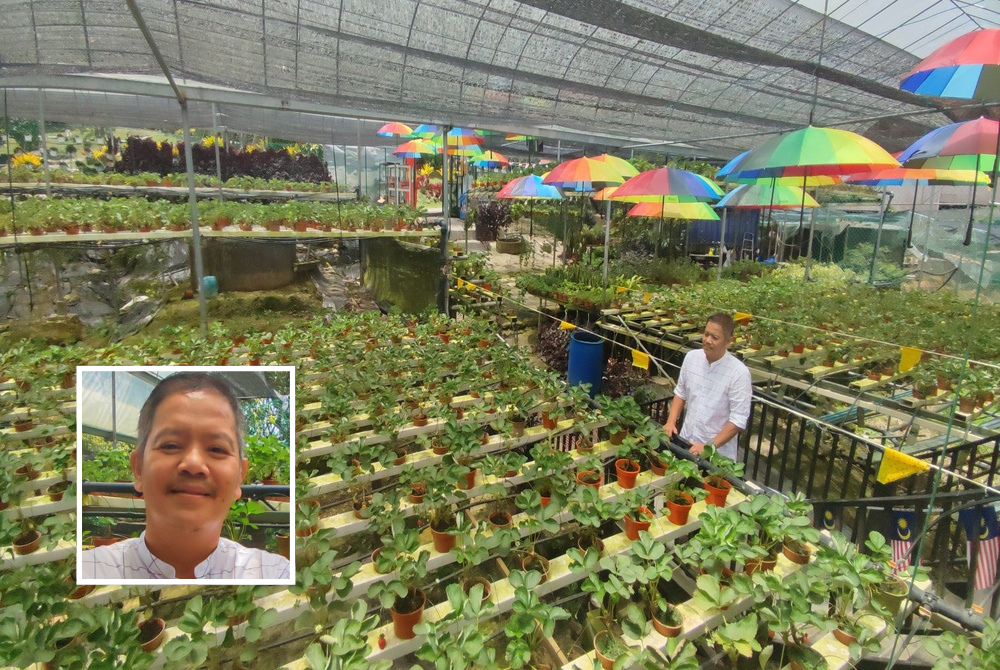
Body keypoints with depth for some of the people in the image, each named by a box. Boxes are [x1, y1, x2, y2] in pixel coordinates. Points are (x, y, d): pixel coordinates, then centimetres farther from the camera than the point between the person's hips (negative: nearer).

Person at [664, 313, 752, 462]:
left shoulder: (739, 373, -20)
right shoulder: (691, 357, -5)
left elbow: (739, 420, -18)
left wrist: (709, 446, -22)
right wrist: (671, 421, -3)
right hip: (686, 441, 5)